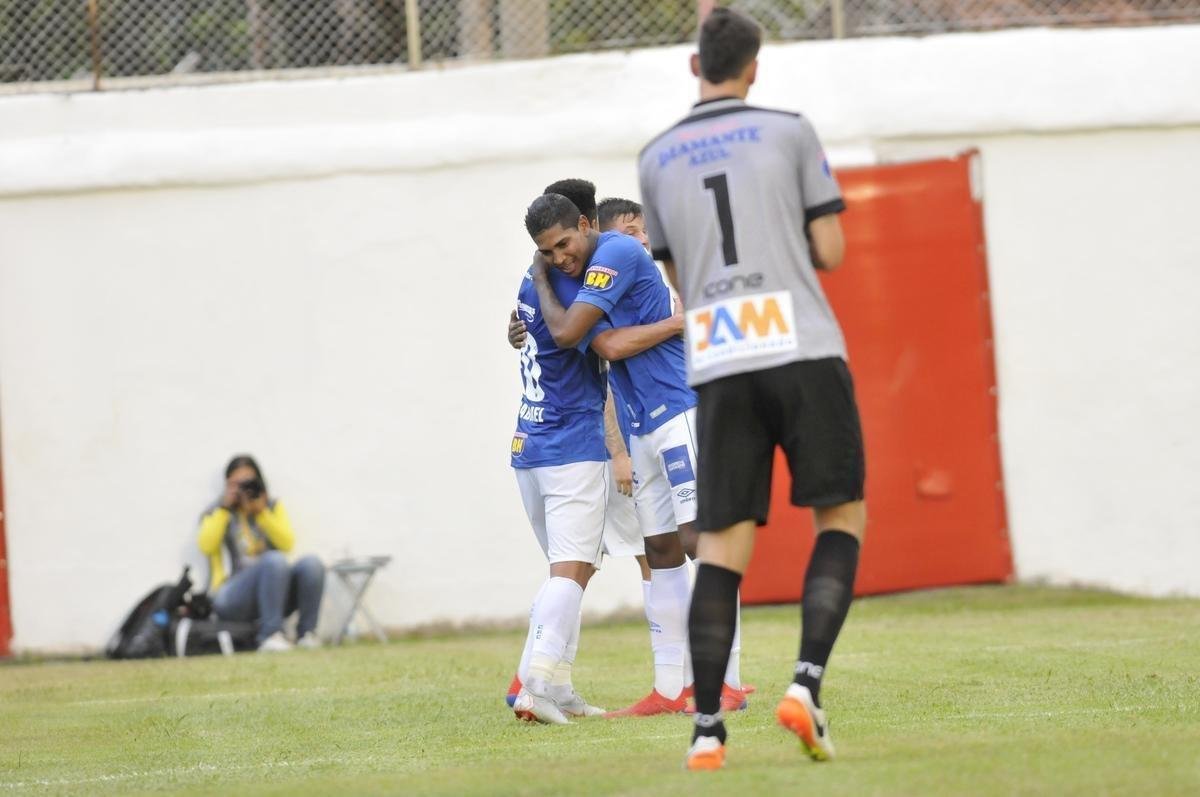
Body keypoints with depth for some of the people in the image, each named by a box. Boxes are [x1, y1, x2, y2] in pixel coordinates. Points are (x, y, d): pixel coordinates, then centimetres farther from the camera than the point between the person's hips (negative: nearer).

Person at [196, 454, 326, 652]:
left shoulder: (273, 507, 18)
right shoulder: (215, 514, 12)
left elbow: (287, 544, 2)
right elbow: (207, 547, -9)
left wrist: (261, 513, -8)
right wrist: (225, 507, -6)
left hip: (273, 593, 4)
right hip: (231, 598, -4)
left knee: (311, 563, -25)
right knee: (275, 560, -34)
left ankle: (306, 633, -23)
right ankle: (270, 634, -38)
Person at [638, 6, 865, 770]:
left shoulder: (657, 159, 13)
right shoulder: (790, 133, 4)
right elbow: (830, 251, 3)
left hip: (717, 367, 3)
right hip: (804, 349, -3)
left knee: (722, 547, 4)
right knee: (843, 517, 8)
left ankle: (707, 728, -4)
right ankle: (806, 685, -10)